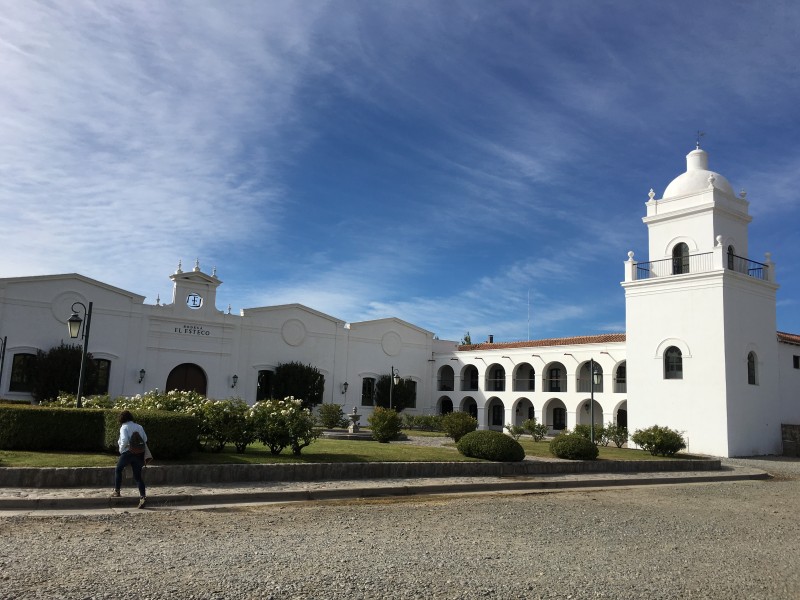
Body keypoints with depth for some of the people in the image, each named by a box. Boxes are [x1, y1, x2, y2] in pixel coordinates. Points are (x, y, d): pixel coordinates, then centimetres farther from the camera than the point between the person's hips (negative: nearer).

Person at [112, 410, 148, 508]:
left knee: (118, 470, 22)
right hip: (139, 454, 4)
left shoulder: (124, 428, -5)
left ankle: (116, 491, 25)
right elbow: (145, 439, 12)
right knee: (138, 476, 6)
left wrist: (121, 449, -3)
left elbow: (124, 440, -19)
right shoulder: (139, 427, 11)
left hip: (127, 453, -4)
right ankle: (143, 496, -8)